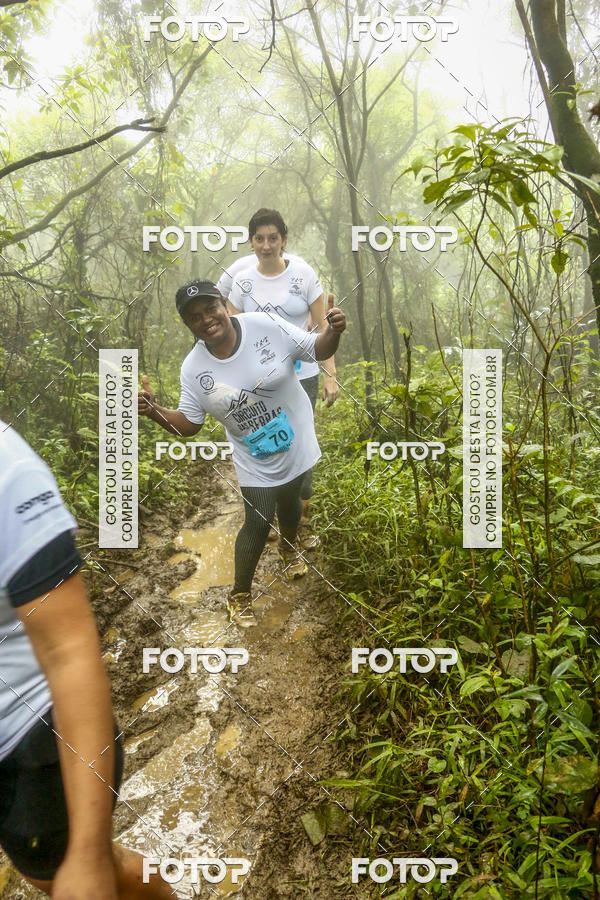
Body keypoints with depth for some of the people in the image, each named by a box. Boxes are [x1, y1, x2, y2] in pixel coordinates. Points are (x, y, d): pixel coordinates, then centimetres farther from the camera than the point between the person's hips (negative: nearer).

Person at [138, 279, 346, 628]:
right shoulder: (194, 368, -15)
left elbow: (318, 350, -12)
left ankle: (289, 548, 59)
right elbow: (188, 424, -8)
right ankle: (240, 595, 26)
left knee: (290, 503, 23)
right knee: (259, 523, 0)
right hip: (255, 462, -1)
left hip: (296, 442, 1)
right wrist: (154, 410, -25)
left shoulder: (266, 325, -20)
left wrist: (334, 331, -33)